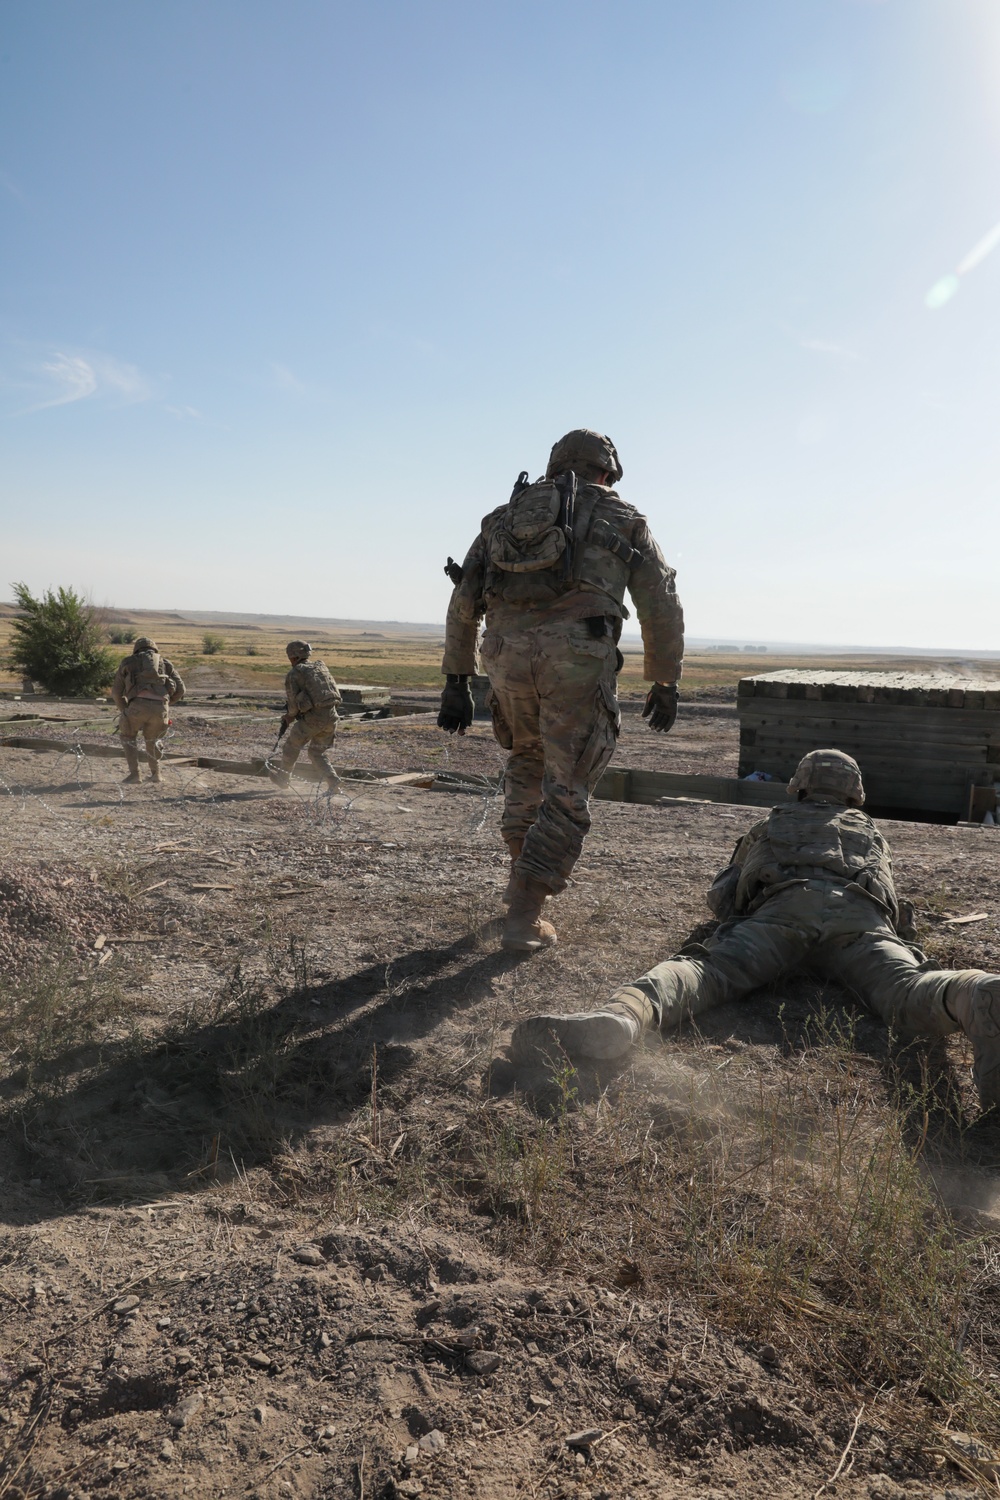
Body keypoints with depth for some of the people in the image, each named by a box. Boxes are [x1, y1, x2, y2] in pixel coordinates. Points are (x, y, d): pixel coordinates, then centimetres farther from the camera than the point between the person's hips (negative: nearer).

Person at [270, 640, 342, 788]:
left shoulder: (294, 674, -3)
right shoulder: (322, 666, 15)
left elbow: (294, 702, -5)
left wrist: (290, 716, 18)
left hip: (313, 718, -6)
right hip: (331, 715, 6)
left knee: (292, 746, 18)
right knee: (317, 752, 20)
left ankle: (283, 777, 35)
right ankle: (334, 783, 8)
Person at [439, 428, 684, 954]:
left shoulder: (505, 516, 26)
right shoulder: (622, 520, 19)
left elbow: (463, 603, 20)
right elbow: (661, 607, 14)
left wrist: (456, 681, 21)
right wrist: (665, 683, 22)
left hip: (508, 654, 4)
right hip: (579, 655, -3)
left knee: (528, 758, 28)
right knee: (566, 789, 4)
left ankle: (525, 877, 31)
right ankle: (523, 916, 0)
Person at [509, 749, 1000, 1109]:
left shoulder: (771, 824, 41)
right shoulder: (871, 831, 45)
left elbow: (719, 896, 39)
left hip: (784, 908, -1)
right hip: (859, 913, 1)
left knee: (709, 970, -23)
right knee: (906, 991, -26)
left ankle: (620, 1016, -55)